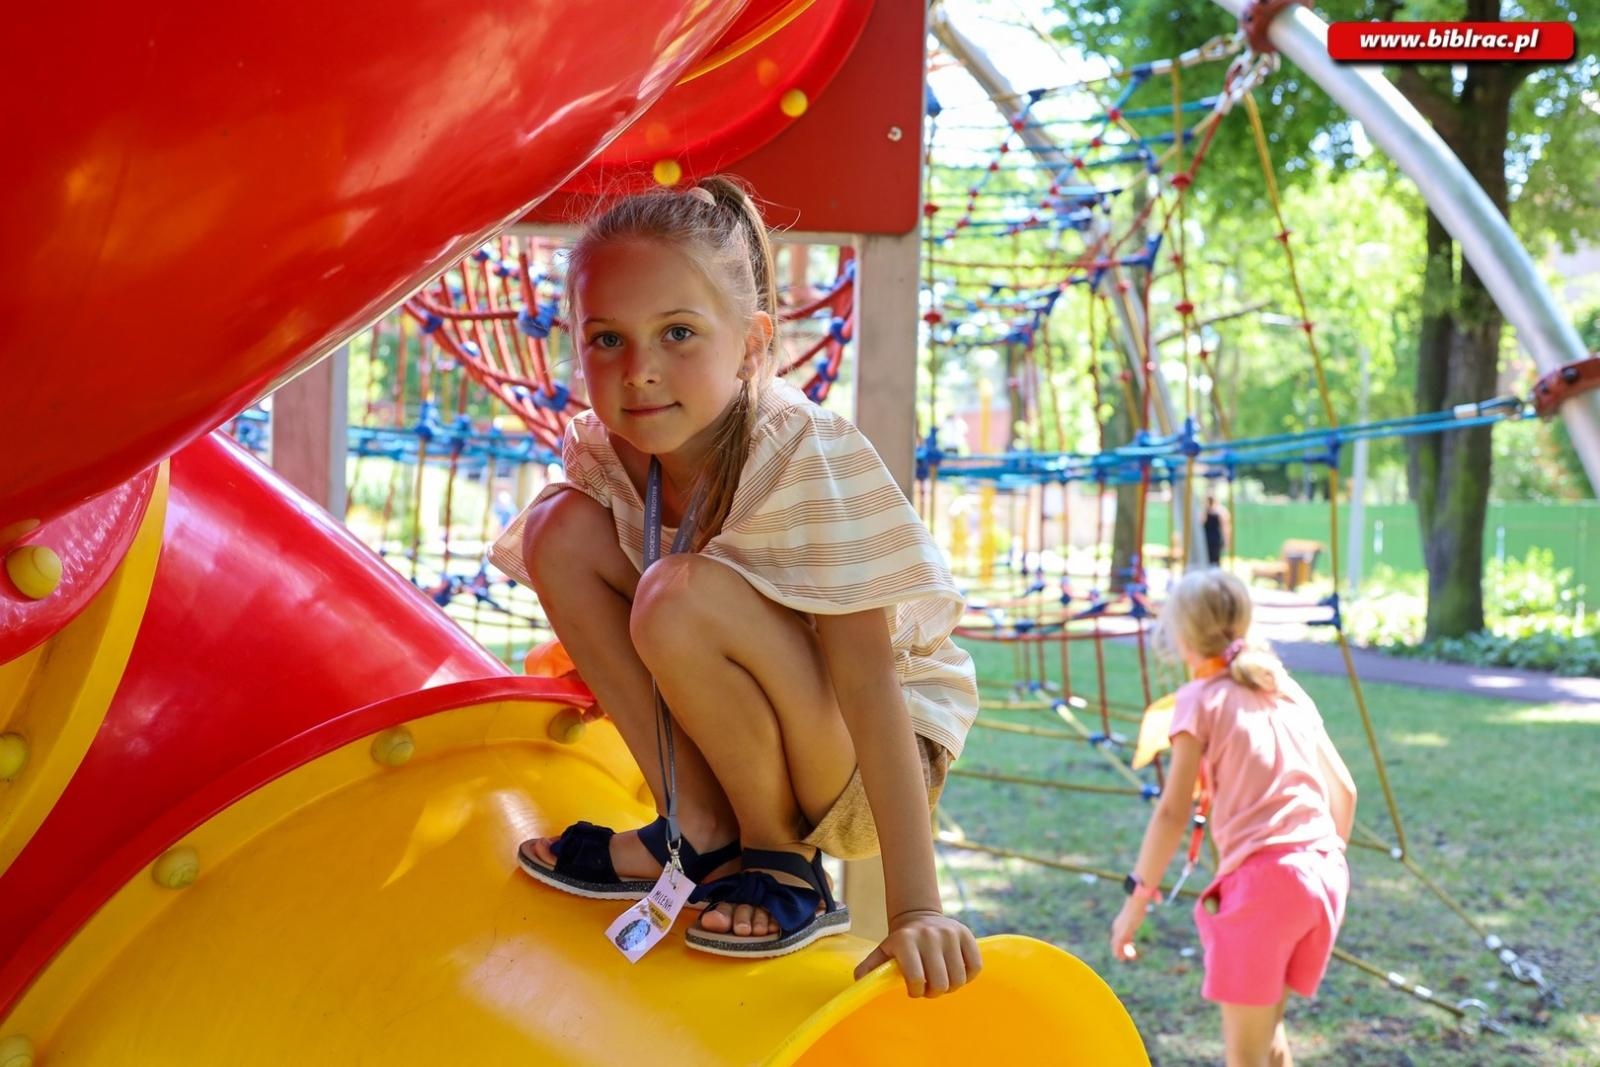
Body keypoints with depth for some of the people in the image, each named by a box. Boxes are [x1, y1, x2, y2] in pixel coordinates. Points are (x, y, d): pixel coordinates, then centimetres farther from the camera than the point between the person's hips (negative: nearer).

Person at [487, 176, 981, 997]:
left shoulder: (807, 460, -28)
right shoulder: (608, 453, -10)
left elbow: (867, 686, -32)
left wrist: (914, 908, -35)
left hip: (860, 766, -6)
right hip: (730, 737, 6)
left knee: (683, 598, -34)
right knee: (562, 529, -10)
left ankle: (781, 857, -9)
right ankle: (699, 829, -4)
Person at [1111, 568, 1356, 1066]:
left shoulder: (1202, 698, -1)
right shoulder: (1289, 691, 17)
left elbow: (1173, 812, -6)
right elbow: (1344, 790, 22)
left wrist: (1138, 896, -1)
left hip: (1263, 878, -7)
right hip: (1326, 873, 7)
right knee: (1266, 1025, 23)